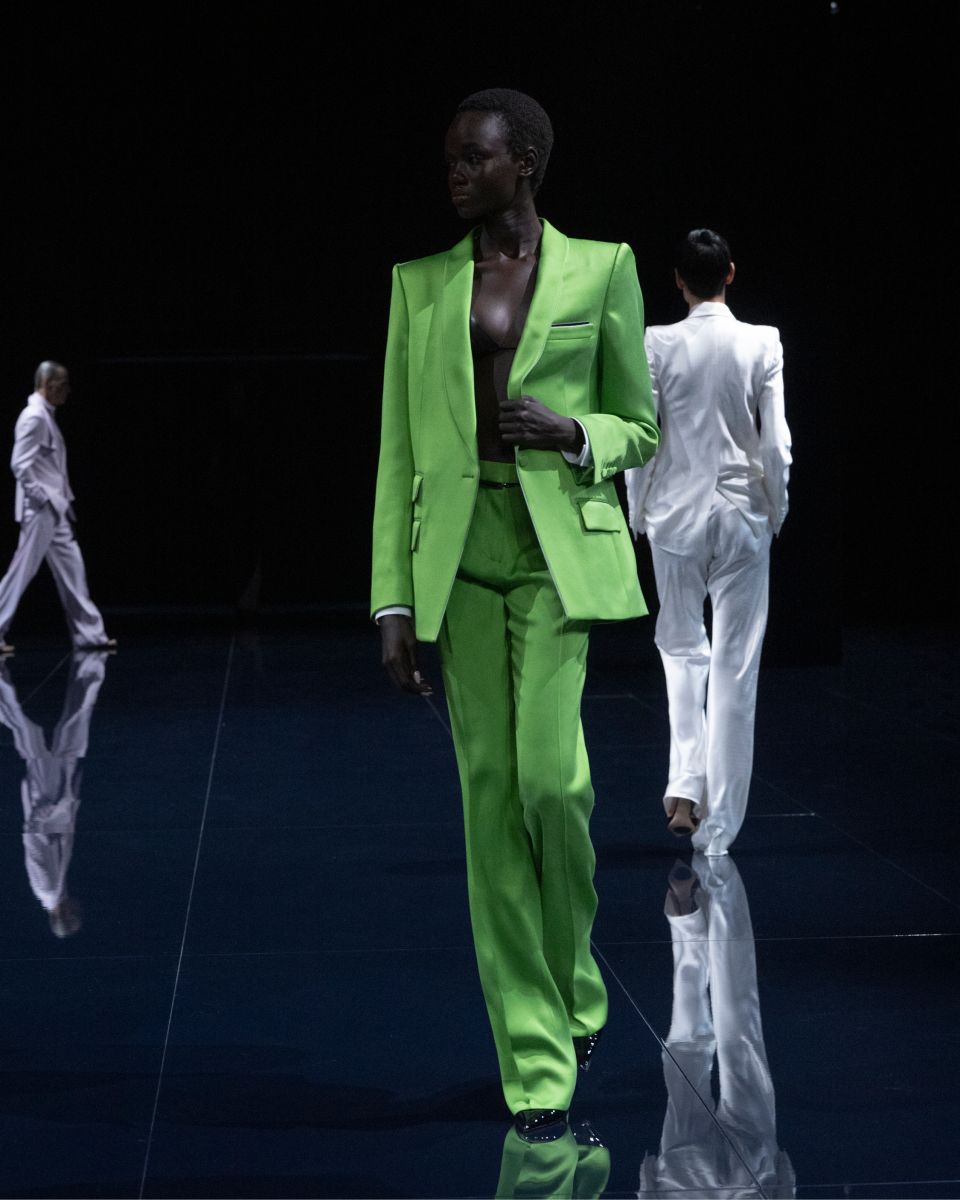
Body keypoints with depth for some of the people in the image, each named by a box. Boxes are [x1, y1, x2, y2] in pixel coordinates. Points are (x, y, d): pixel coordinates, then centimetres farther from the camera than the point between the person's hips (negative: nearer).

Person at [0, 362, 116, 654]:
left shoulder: (47, 416, 15)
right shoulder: (34, 417, -15)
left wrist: (64, 499, 14)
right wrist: (43, 497, -18)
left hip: (55, 512, 10)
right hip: (40, 511, -10)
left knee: (71, 569, 9)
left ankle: (89, 634, 12)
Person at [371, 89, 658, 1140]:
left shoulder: (599, 267, 5)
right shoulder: (419, 284, 10)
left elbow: (641, 428, 11)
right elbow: (398, 453, 8)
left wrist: (576, 435, -11)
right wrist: (392, 603, 1)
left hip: (562, 549, -2)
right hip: (459, 556, 2)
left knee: (550, 777, -16)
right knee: (491, 797, 0)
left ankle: (573, 987, 15)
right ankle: (536, 1063, 7)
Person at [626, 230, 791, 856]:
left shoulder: (658, 344, -7)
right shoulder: (763, 344, -7)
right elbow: (776, 444, -6)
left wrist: (639, 514, 8)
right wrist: (776, 511, 8)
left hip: (676, 511, 0)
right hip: (743, 511, 0)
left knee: (682, 647, 20)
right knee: (735, 664, 6)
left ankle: (685, 782, 5)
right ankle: (719, 823, 8)